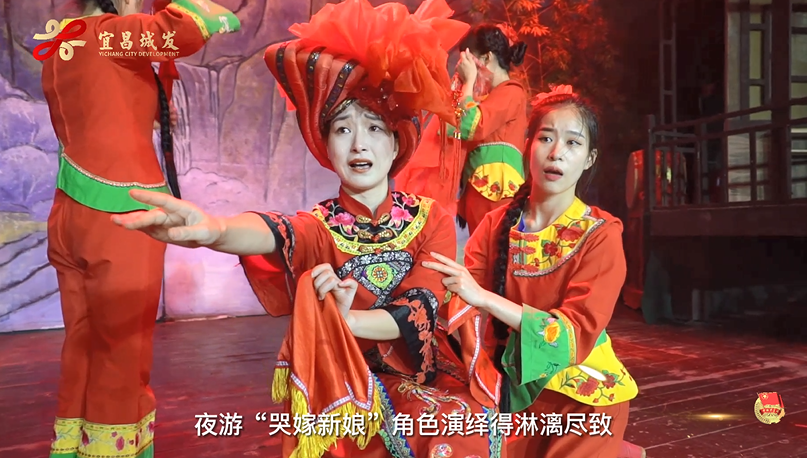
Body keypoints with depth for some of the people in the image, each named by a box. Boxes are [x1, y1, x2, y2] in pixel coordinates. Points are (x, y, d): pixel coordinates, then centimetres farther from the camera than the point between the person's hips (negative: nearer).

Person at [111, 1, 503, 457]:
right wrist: (215, 229, -55)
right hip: (339, 387, -1)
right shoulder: (318, 227, -7)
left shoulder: (433, 220, -3)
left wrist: (345, 321, -28)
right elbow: (272, 234, -31)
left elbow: (420, 311, -11)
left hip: (417, 378, 1)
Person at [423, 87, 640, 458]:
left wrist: (482, 297, -31)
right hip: (514, 388, 3)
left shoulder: (600, 234, -12)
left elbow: (577, 332, -21)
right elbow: (461, 299, -8)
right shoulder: (497, 224, -1)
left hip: (582, 396, -2)